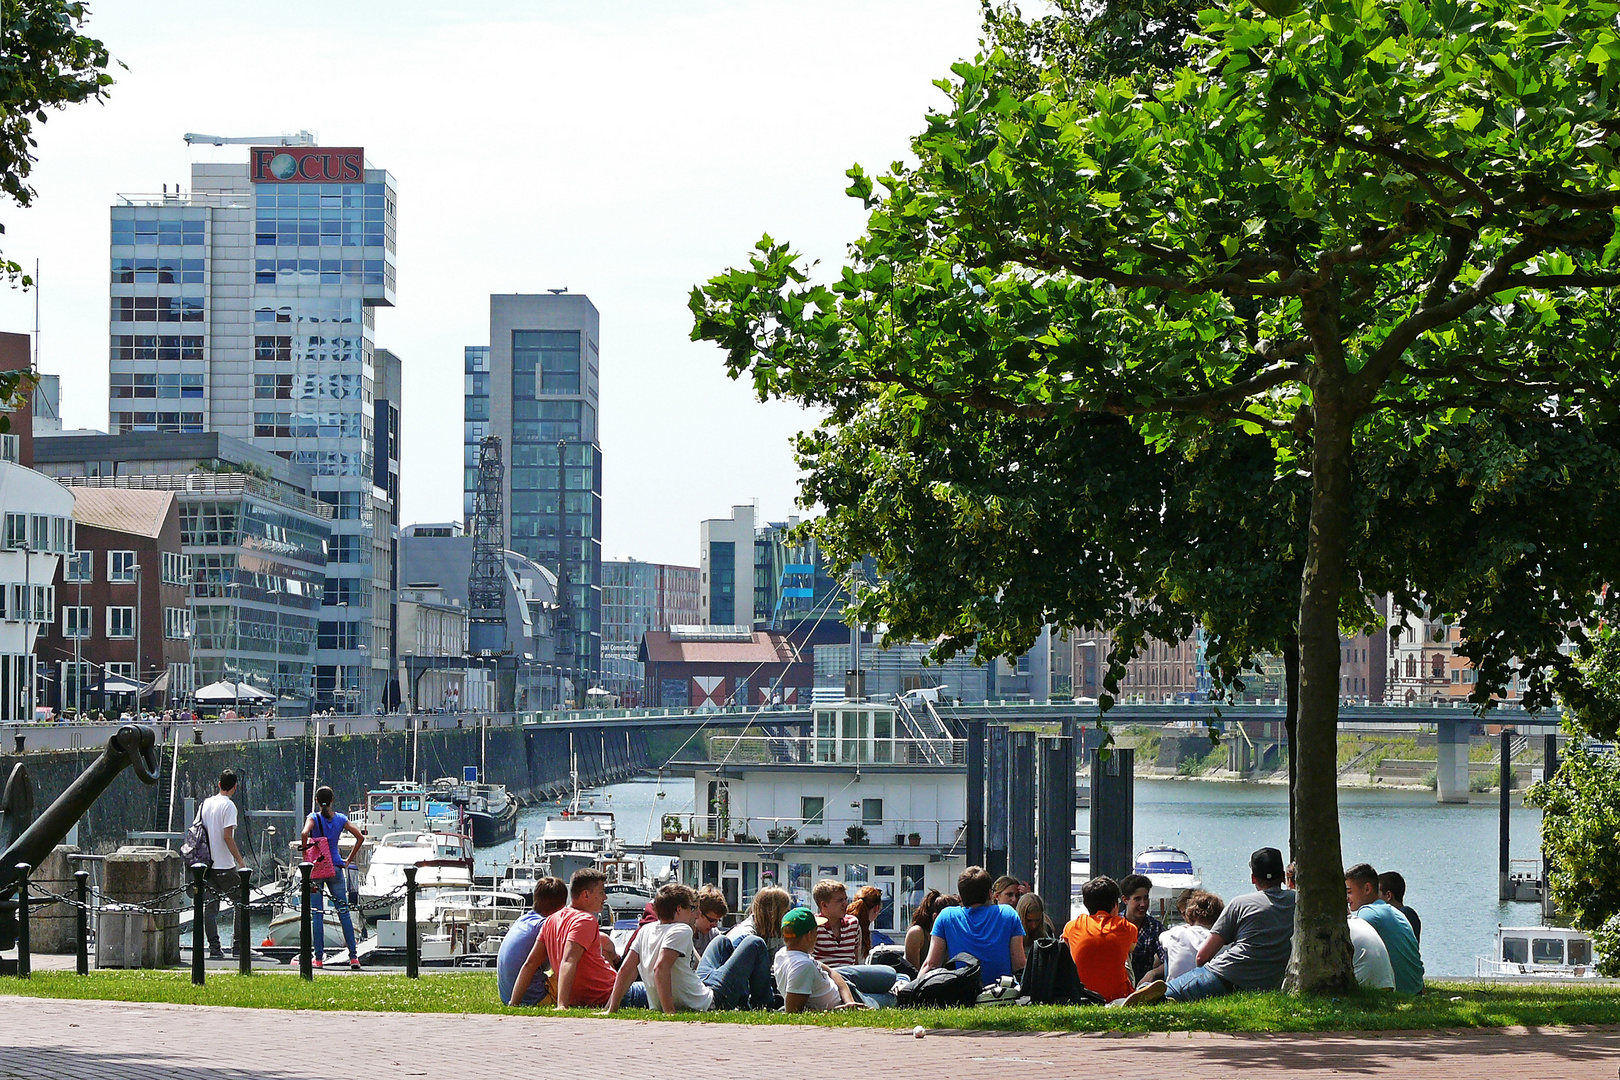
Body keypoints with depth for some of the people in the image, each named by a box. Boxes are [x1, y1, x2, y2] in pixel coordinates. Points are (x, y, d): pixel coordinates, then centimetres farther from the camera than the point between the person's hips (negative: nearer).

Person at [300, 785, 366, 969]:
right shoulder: (341, 819, 5)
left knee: (317, 913, 2)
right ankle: (353, 956, -1)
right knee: (344, 912, 4)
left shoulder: (314, 818, -4)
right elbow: (360, 837, 1)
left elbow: (304, 834, -24)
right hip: (336, 867, 2)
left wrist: (306, 855, -12)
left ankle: (319, 957, -1)